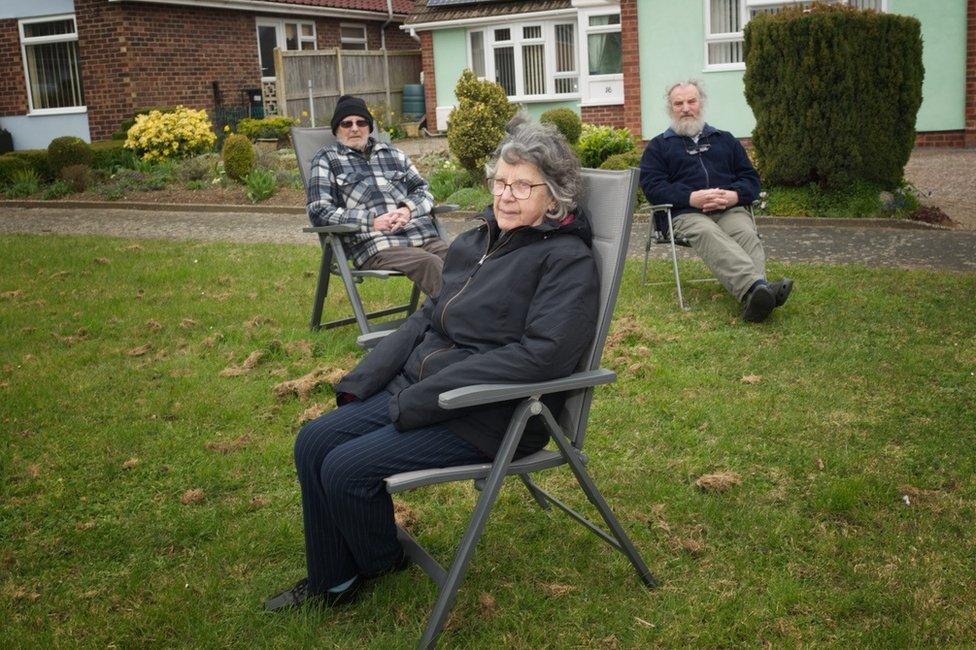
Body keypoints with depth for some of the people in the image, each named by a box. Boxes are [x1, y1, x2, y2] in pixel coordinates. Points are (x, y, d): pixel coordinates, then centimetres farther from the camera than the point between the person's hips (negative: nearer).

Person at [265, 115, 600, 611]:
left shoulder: (566, 261, -14)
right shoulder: (478, 241, 11)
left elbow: (540, 354, -25)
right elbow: (428, 318, 15)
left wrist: (419, 400, -24)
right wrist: (361, 381, 3)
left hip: (489, 415, -8)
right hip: (418, 387, 8)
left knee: (347, 468, -17)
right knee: (313, 443, -2)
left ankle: (382, 566, 15)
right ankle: (330, 581, 15)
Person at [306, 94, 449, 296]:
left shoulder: (393, 153, 28)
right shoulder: (327, 159, 15)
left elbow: (422, 190, 26)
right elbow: (319, 211, 4)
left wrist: (408, 210, 0)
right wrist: (372, 222, -7)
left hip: (425, 235, 4)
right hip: (376, 246, -4)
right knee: (431, 264, -35)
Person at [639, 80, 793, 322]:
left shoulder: (724, 139, 30)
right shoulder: (658, 146, 21)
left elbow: (750, 178, 22)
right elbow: (652, 186, 4)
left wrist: (733, 196, -4)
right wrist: (692, 198, -12)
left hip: (731, 209, 3)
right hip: (686, 214, -3)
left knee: (747, 235, -33)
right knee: (708, 235, -39)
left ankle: (753, 297, -59)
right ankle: (757, 286, -63)